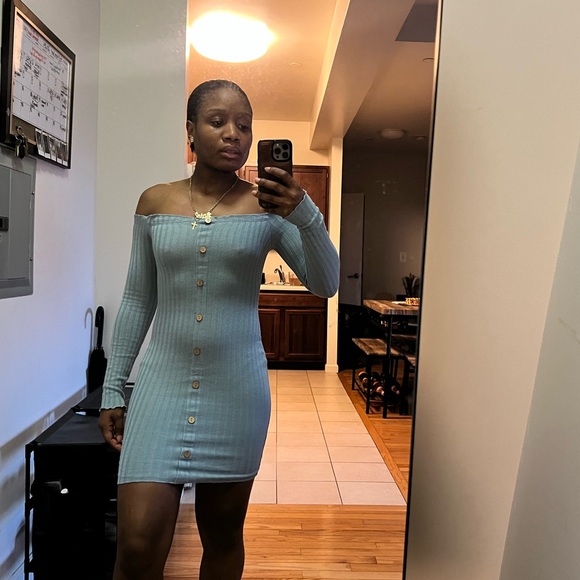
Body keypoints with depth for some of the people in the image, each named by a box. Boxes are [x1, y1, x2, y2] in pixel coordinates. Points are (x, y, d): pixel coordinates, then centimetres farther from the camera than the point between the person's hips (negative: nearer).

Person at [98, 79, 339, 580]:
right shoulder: (155, 202, 4)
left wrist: (306, 216, -22)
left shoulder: (268, 205, 0)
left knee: (223, 534, 14)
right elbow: (137, 300, 8)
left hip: (237, 388, 0)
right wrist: (112, 388, 8)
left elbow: (325, 284, -4)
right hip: (163, 385, 1)